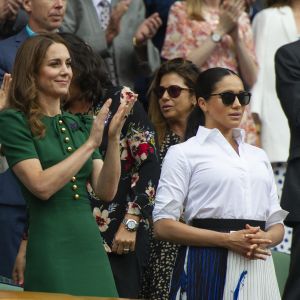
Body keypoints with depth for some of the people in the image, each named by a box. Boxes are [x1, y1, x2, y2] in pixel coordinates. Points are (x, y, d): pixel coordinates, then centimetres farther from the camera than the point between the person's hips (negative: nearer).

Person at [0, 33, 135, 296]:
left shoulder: (79, 125, 14)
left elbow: (107, 191, 5)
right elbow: (42, 185, -16)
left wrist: (113, 137, -6)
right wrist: (90, 144, -13)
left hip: (91, 245, 6)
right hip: (50, 251, -6)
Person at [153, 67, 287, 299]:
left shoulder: (259, 156, 19)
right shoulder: (184, 154, 3)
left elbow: (276, 224, 17)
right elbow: (163, 225, -6)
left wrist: (264, 239, -7)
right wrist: (228, 240, -14)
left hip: (258, 270, 4)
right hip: (208, 269, -4)